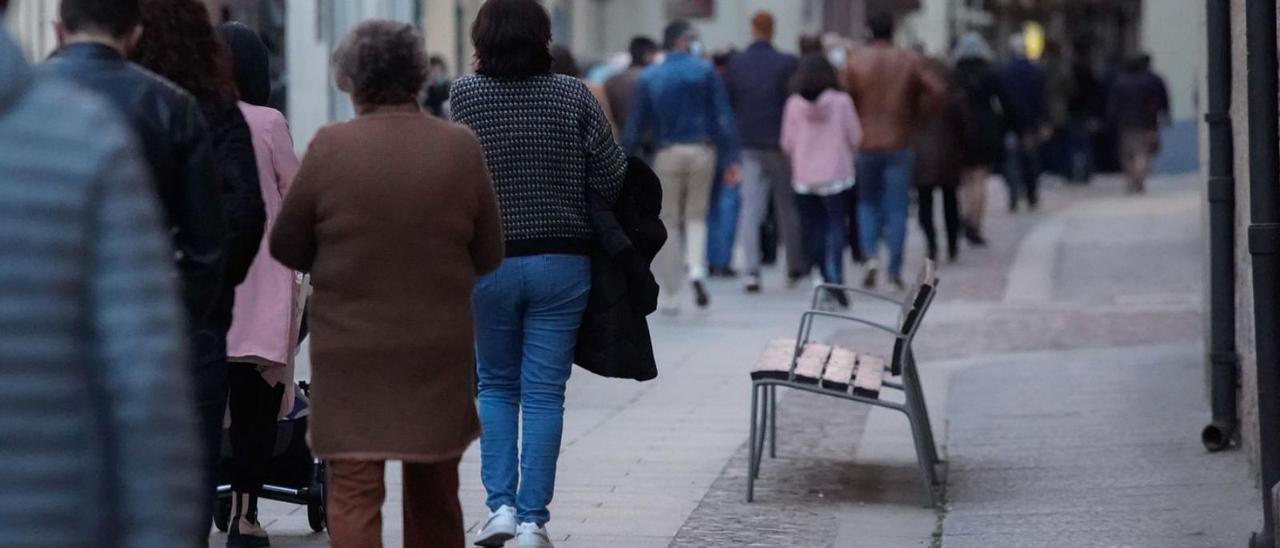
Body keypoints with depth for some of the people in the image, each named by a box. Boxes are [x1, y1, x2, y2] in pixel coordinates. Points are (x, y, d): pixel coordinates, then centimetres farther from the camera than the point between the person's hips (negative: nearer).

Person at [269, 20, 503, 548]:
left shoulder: (330, 146, -11)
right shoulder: (461, 147, -4)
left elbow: (285, 246, -2)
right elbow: (489, 256, 3)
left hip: (350, 347, -3)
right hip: (440, 347, 3)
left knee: (353, 493, 0)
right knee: (434, 494, 18)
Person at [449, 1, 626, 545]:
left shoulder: (466, 94, -7)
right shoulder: (575, 97, -6)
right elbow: (610, 182, -6)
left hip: (489, 264, 0)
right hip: (562, 263, 0)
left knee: (496, 386, 16)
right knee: (544, 393, 5)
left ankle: (501, 504, 5)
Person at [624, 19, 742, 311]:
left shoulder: (649, 78, 2)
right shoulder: (705, 72, -2)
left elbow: (637, 123, 3)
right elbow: (723, 117, -6)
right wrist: (732, 158, -5)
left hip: (668, 153, 0)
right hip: (702, 151, 0)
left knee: (668, 222, 10)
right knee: (696, 215, 16)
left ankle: (670, 295, 9)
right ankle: (696, 269, -11)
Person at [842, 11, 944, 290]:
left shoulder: (855, 61, -4)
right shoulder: (910, 62, -2)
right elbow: (939, 91, -6)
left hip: (865, 143, 0)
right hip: (899, 144, 0)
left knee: (867, 202, 15)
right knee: (897, 209, 4)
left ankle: (871, 256, -7)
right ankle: (895, 271, 2)